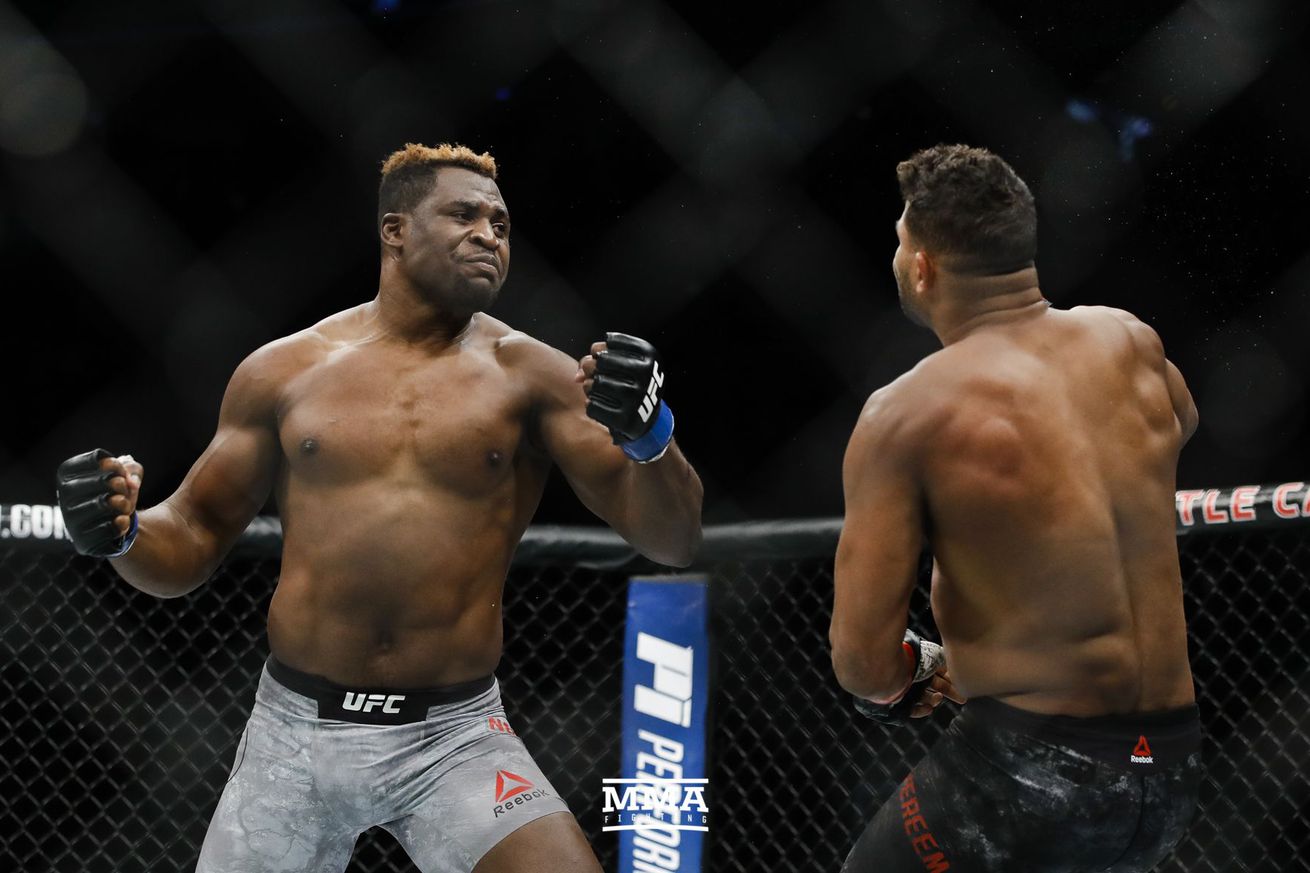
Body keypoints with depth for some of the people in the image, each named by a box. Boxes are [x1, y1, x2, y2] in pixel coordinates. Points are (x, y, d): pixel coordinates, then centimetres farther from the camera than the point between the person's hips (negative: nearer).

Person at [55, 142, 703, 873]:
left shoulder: (529, 374, -2)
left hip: (456, 737, -2)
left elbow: (674, 542, -7)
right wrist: (123, 533, -9)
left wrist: (650, 437, -27)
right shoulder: (284, 370, 5)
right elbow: (194, 542, 13)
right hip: (295, 730, 2)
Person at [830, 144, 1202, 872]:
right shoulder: (1128, 340, 2)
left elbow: (862, 662, -16)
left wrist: (898, 684, 6)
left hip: (1034, 770, -6)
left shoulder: (908, 414, -15)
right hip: (1173, 769, 6)